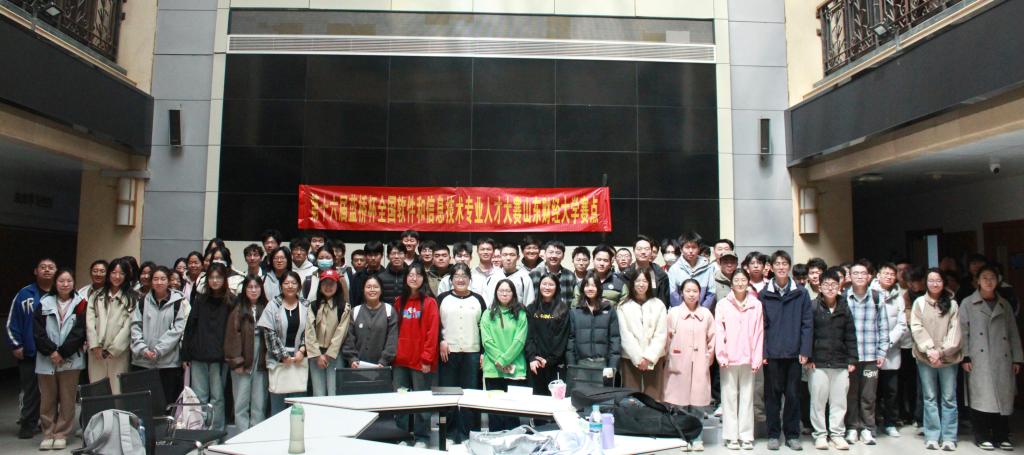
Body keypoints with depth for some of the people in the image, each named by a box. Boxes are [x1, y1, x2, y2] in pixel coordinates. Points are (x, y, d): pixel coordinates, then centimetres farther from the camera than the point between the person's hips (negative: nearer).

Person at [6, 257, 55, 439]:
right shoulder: (24, 294, 2)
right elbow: (11, 322, 4)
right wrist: (16, 345, -2)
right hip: (30, 353, 0)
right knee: (30, 390, 6)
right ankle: (28, 424, 16)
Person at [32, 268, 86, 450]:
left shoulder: (80, 304, 0)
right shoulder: (44, 303, 5)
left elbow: (80, 332, -5)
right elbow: (38, 331, -1)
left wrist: (62, 352, -11)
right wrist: (51, 351, -11)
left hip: (71, 359, -1)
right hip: (46, 359, 2)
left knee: (67, 399, 3)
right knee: (47, 399, 7)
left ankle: (62, 434, 13)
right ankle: (48, 434, 19)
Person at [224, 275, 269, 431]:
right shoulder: (238, 310, 2)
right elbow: (232, 336, -3)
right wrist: (236, 361, -9)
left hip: (261, 362, 1)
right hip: (242, 362, -1)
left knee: (259, 404, 6)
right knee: (241, 404, 3)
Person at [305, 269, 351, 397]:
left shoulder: (344, 307, 1)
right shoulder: (313, 306, 9)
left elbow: (341, 332, -4)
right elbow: (309, 332, 2)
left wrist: (328, 355, -7)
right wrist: (318, 355, -7)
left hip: (335, 355, -2)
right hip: (316, 355, 2)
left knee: (334, 394, -7)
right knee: (318, 394, 1)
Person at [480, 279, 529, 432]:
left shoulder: (520, 314, 5)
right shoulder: (488, 314, 8)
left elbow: (519, 341, -4)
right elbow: (486, 341, 0)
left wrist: (504, 360, -12)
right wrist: (498, 361, -10)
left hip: (515, 369, -1)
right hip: (493, 369, 1)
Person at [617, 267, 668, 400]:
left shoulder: (658, 305, 6)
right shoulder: (623, 306, 2)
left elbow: (661, 334, 0)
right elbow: (625, 335, -3)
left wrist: (649, 357, -9)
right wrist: (638, 358, -10)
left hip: (654, 359, 1)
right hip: (630, 358, -1)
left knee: (653, 398, 0)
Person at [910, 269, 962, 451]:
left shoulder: (952, 304, 5)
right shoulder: (919, 302, 4)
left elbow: (955, 331, -1)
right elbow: (917, 328, -2)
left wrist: (942, 352, -11)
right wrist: (930, 349, -12)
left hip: (948, 358, 0)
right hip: (925, 357, 0)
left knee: (949, 398, 3)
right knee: (930, 398, 5)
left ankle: (949, 437, 9)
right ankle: (932, 436, 9)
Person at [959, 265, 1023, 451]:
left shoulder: (1004, 305, 15)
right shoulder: (968, 303, 3)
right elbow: (962, 331, -1)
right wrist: (964, 357, -8)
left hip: (1003, 360, 4)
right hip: (979, 360, -3)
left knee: (1003, 397, 4)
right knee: (982, 397, -4)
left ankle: (1001, 437, 15)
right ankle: (983, 437, 5)